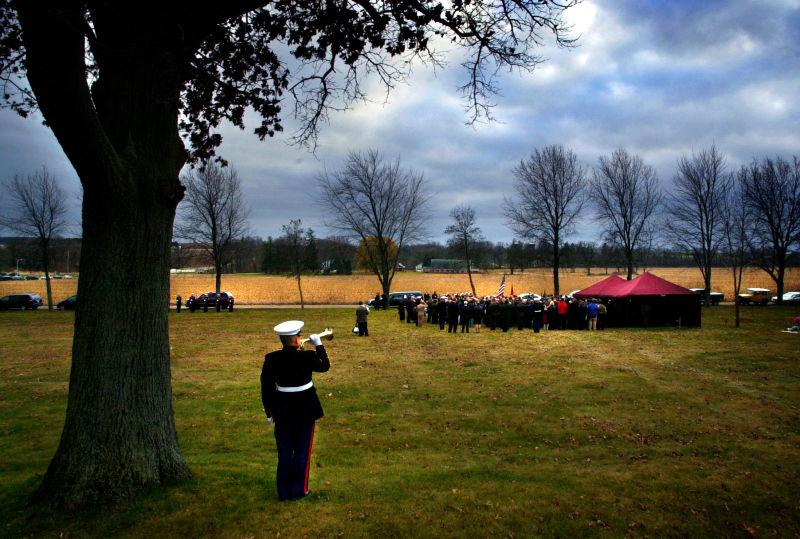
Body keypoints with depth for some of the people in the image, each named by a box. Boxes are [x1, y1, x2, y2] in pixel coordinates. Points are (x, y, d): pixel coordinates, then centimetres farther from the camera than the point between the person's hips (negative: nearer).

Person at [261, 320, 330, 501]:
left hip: (283, 410, 2)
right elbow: (325, 366, 3)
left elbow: (266, 387, -5)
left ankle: (283, 491, 22)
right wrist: (318, 344, 11)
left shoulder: (271, 359, -10)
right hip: (306, 409, -2)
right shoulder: (308, 357, -18)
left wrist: (269, 412, 6)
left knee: (284, 451, 15)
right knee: (302, 450, 13)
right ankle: (299, 490, 19)